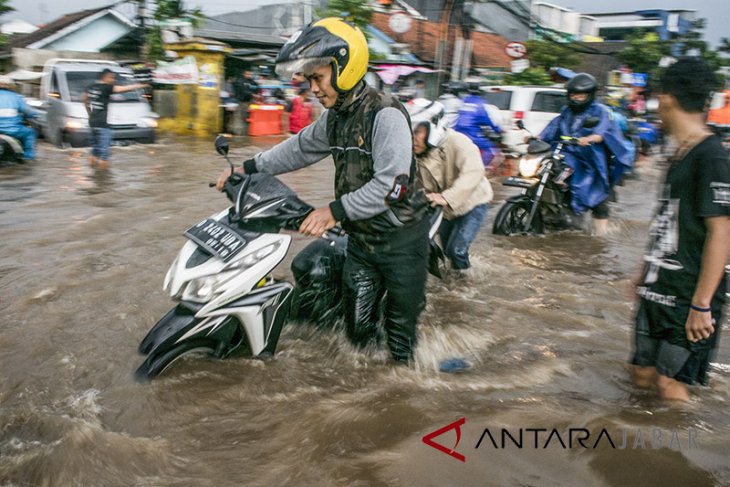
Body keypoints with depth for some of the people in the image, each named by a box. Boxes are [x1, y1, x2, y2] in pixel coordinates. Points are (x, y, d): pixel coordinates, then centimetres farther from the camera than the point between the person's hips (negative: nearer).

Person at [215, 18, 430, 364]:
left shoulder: (385, 115, -22)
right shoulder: (334, 117, 6)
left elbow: (392, 183, -30)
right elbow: (300, 148, 18)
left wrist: (335, 211, -32)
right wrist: (249, 168, 14)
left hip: (400, 240, -7)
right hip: (361, 238, 7)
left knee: (400, 329, 9)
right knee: (358, 329, 15)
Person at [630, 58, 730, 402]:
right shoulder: (680, 155, 13)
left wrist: (702, 304, -21)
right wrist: (647, 276, 23)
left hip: (688, 298, -9)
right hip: (660, 293, 9)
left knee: (671, 387, -1)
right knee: (643, 375, 14)